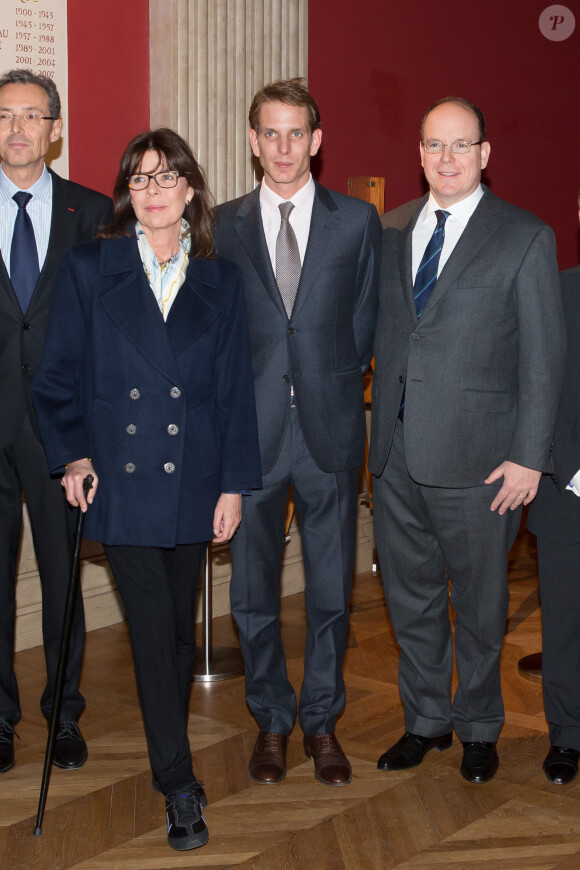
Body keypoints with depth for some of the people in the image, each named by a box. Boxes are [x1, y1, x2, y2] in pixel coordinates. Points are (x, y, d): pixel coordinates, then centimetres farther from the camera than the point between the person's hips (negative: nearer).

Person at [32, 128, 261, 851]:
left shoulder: (219, 281, 7)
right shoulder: (88, 270, 4)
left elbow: (235, 387, 6)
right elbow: (58, 374, 5)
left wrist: (234, 484, 2)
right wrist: (72, 454, -7)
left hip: (192, 480, 2)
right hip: (120, 481, -2)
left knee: (179, 628, 10)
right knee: (153, 631, -4)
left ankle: (169, 754, 29)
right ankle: (179, 786, 5)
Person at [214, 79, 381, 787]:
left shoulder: (358, 221, 4)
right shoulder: (222, 227, 5)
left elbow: (365, 327, 7)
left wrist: (331, 382, 1)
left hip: (330, 429, 0)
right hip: (251, 432, 1)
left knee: (330, 590, 8)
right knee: (253, 590, 9)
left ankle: (321, 723, 25)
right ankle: (271, 721, 27)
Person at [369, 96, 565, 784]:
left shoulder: (526, 238, -4)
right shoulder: (391, 230, 10)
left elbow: (542, 359, -5)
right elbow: (381, 335, 13)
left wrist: (528, 458, -10)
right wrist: (379, 428, 5)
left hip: (476, 457, -4)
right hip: (396, 452, 4)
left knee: (478, 600, 9)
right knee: (409, 596, 14)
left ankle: (478, 727, 30)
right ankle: (425, 720, 32)